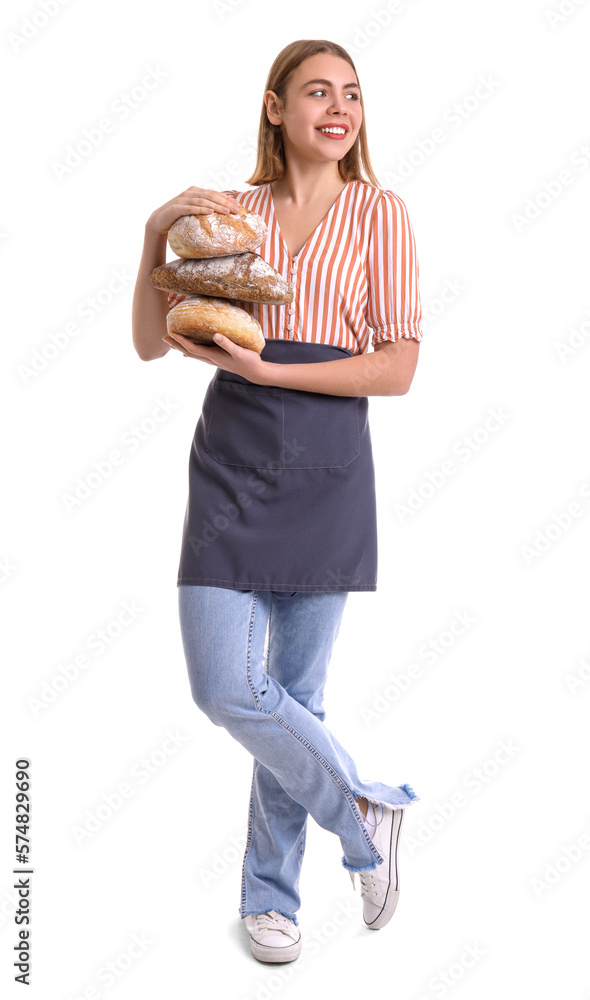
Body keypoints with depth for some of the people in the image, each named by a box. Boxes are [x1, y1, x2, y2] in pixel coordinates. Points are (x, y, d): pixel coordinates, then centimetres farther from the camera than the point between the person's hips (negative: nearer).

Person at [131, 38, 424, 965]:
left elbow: (398, 368, -4)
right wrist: (157, 234, -5)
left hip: (326, 466, -2)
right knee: (226, 689, -7)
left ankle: (271, 892, 25)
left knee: (296, 690, 5)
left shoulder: (379, 212, 4)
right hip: (230, 460, 2)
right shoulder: (231, 213, 10)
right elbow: (151, 343, 8)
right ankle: (368, 810, 18)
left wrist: (267, 368, -12)